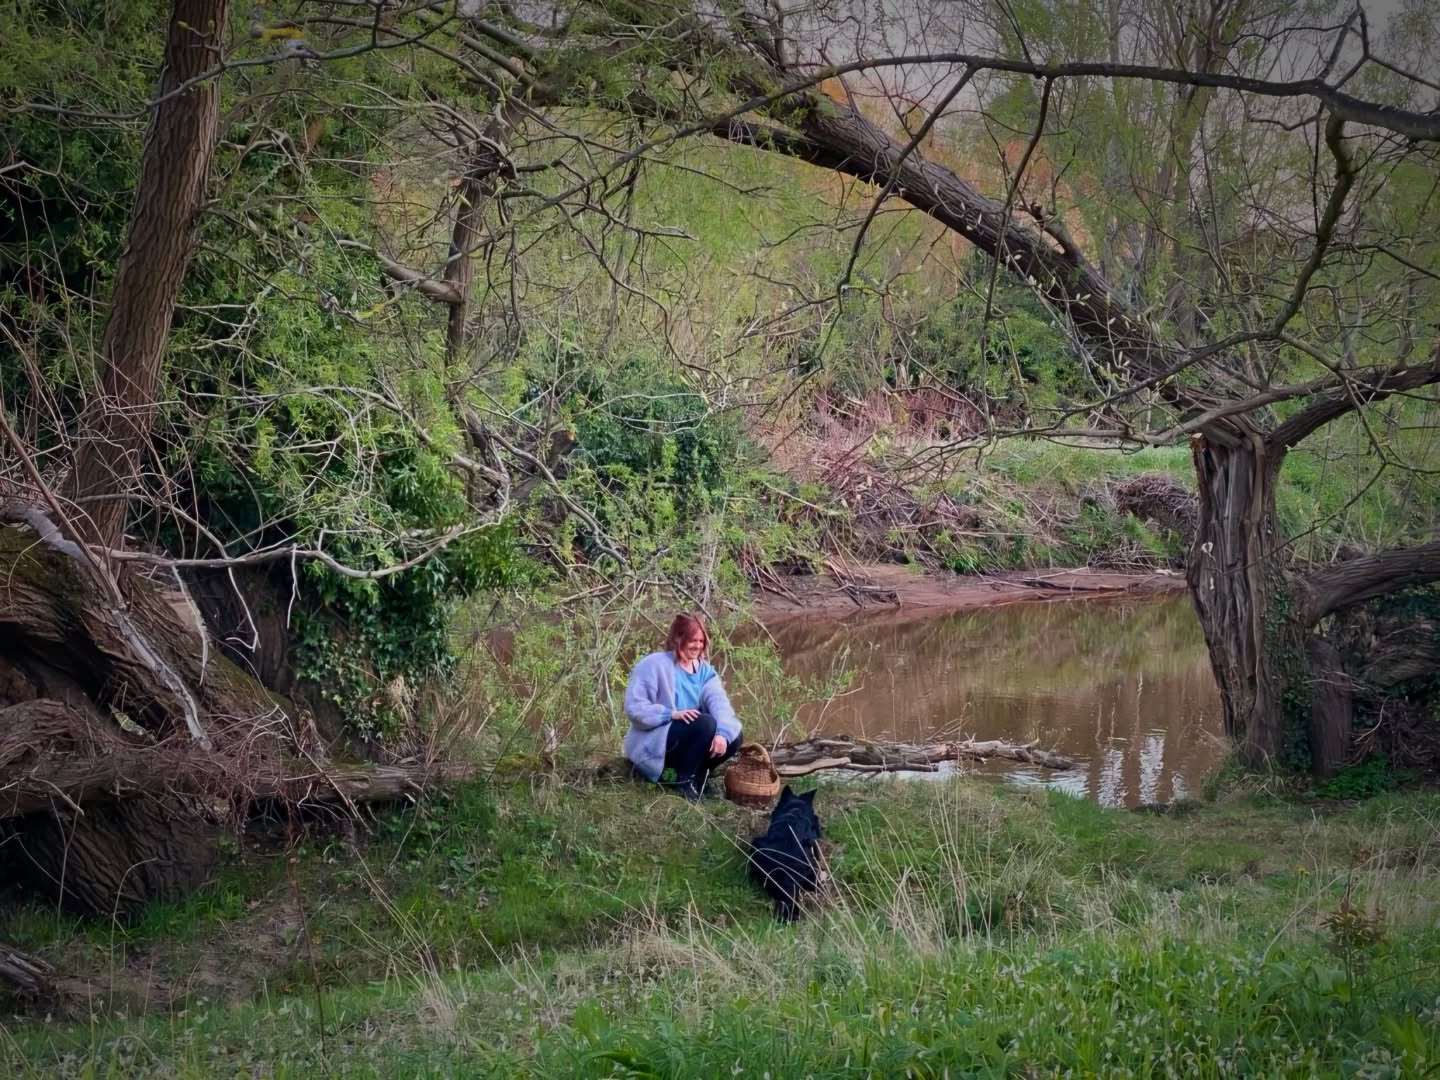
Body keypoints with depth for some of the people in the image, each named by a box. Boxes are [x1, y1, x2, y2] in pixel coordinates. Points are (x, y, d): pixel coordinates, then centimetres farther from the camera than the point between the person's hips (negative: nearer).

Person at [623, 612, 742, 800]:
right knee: (705, 723, -29)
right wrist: (672, 714, -29)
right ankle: (682, 779, -16)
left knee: (733, 736, -13)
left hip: (688, 741, 7)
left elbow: (718, 701, -9)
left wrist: (722, 733, -28)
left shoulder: (704, 669, 8)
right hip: (652, 743, -7)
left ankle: (695, 775, 2)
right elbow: (634, 707, -19)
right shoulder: (654, 665, -12)